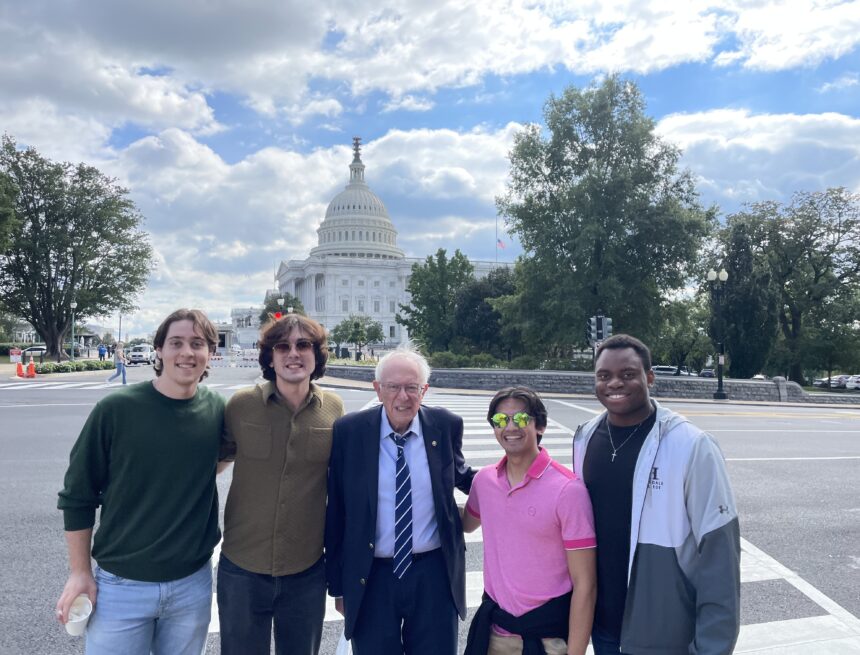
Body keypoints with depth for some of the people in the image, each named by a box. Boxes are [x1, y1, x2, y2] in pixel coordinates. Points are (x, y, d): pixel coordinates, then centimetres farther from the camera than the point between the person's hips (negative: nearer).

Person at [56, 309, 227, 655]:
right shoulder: (115, 409, -13)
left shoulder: (218, 410, -6)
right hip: (120, 584, -2)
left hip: (193, 584, 3)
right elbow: (77, 495, -5)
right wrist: (79, 572, -3)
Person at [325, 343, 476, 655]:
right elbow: (335, 514, -2)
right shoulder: (348, 431, -9)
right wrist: (337, 584, 3)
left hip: (434, 574, 1)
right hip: (370, 578, -1)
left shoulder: (446, 425, -6)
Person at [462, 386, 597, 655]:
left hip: (546, 632, -4)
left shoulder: (568, 490, -18)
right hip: (492, 625, 4)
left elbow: (584, 585, -15)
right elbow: (467, 524, 19)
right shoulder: (483, 480, -3)